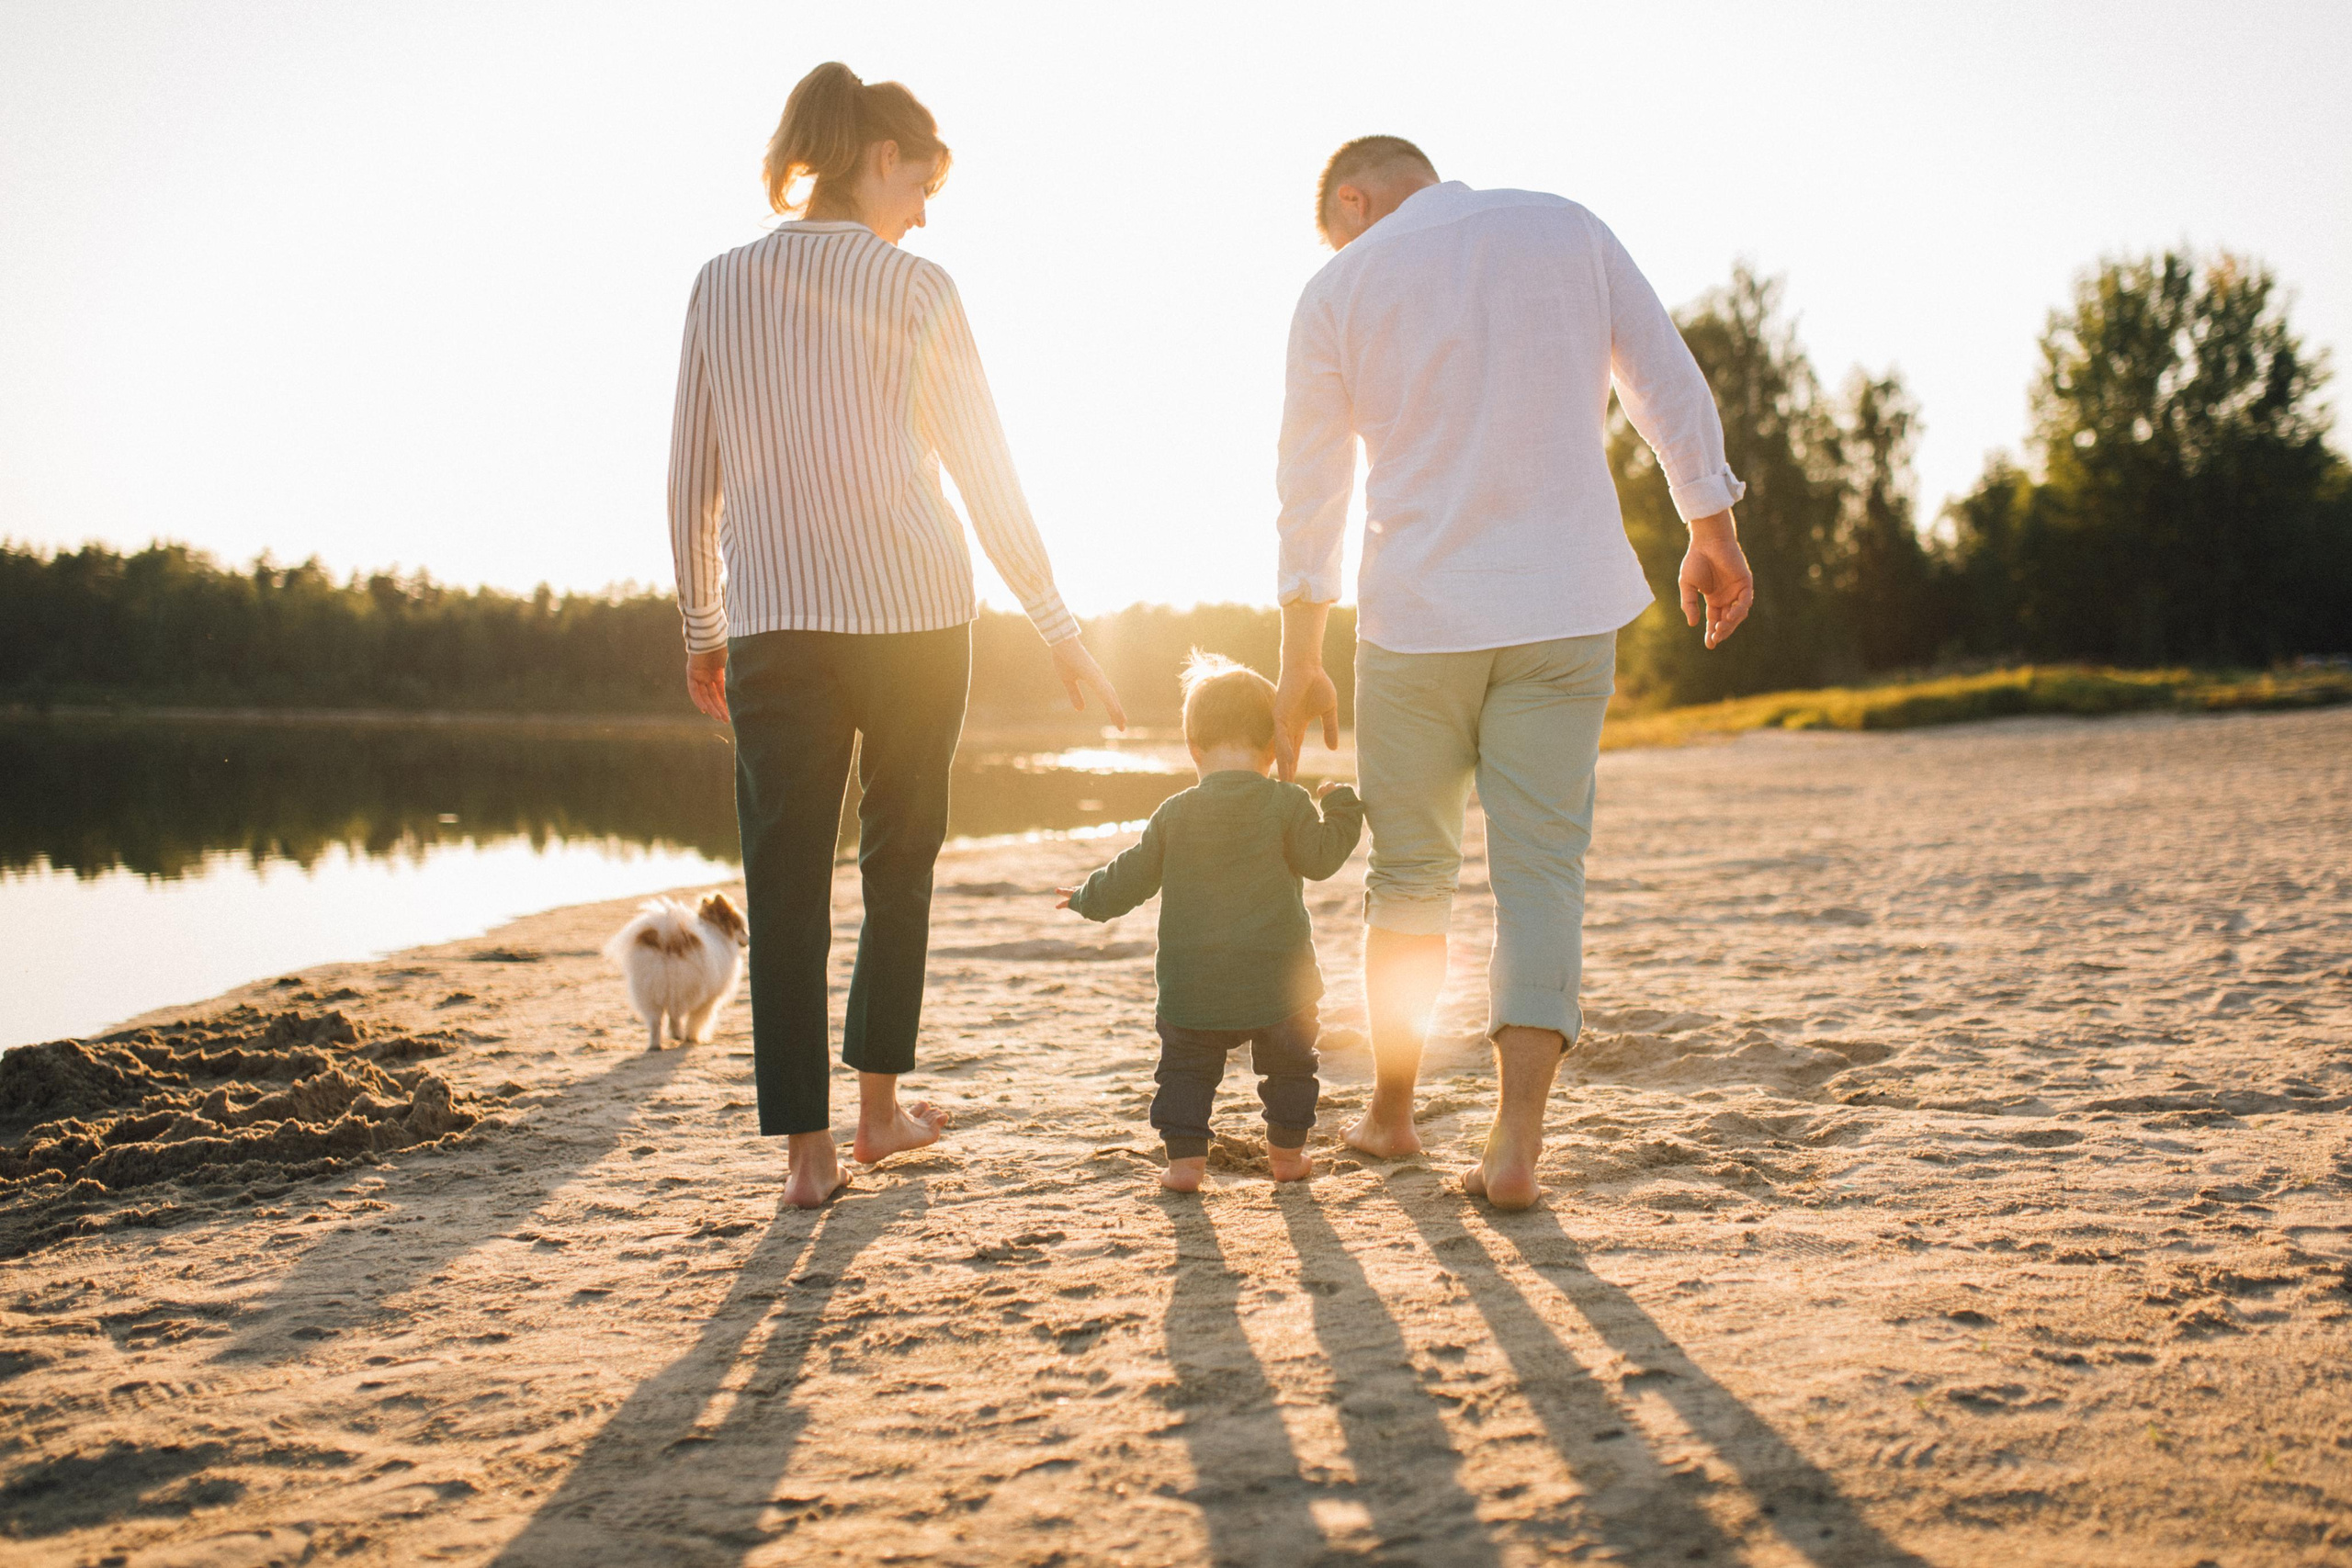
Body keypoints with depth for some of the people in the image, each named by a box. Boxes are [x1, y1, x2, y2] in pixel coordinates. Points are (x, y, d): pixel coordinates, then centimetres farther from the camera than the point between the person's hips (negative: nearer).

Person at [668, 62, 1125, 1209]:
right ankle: (879, 1105, 23)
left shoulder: (721, 285, 7)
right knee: (899, 860, 15)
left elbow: (691, 482, 9)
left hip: (772, 619, 2)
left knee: (786, 880, 3)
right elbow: (986, 474, -2)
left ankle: (805, 1148, 1)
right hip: (911, 608, -2)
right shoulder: (914, 289, -2)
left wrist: (700, 626, 18)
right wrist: (1057, 626, 4)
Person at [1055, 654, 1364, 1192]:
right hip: (1278, 980, -1)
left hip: (1194, 984, 1)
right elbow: (1321, 857, -7)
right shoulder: (1287, 804, -7)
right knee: (1289, 1063, 18)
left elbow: (1132, 877, 6)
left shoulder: (1174, 814, 0)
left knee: (1186, 1068, 15)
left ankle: (1185, 1157, 10)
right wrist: (1340, 808, 9)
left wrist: (1088, 897, 24)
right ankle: (1287, 1151, 25)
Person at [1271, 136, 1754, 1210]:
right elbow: (1668, 384, 8)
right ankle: (1516, 1138, -6)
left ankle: (1390, 1111, 26)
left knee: (1409, 868, 14)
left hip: (1415, 616, 0)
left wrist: (1299, 659, 9)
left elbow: (1309, 487, 3)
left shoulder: (1339, 286, 2)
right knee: (1540, 868, 2)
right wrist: (1711, 530, 18)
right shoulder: (1566, 229, 7)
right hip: (1565, 607, 1)